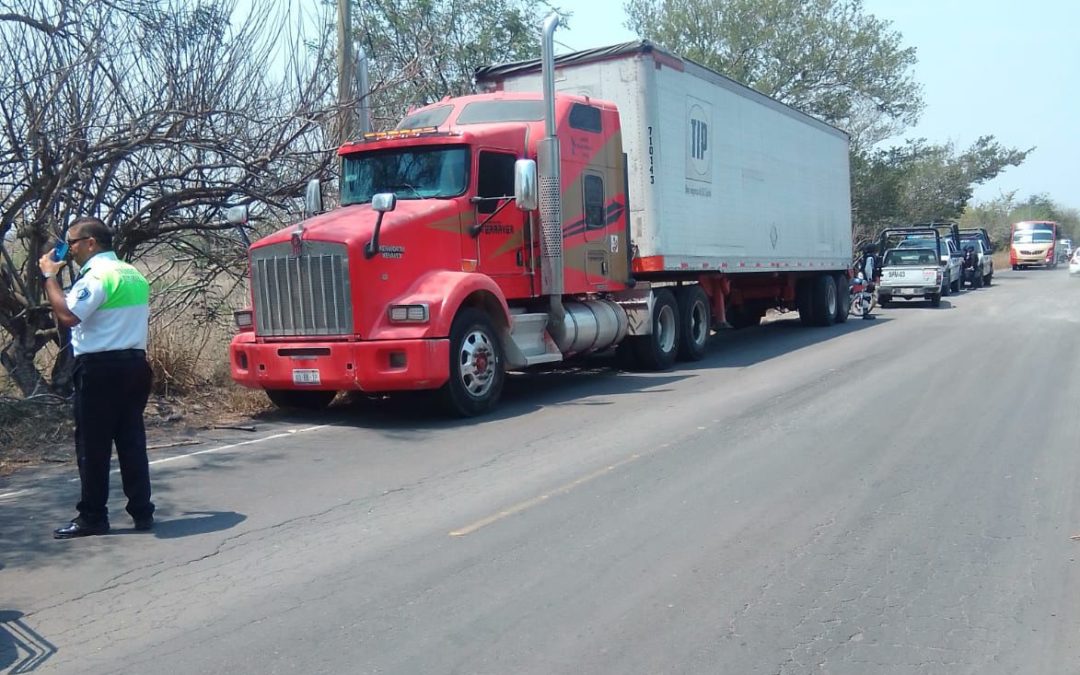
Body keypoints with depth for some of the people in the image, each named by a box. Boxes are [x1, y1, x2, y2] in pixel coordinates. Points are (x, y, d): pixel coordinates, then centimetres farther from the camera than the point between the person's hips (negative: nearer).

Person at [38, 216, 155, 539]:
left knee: (92, 446, 1)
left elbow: (67, 316, -23)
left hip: (100, 369, -8)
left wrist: (49, 277, -14)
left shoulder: (96, 275, -13)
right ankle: (142, 512, 13)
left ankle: (92, 516, 8)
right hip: (134, 364, 8)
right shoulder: (134, 275, 14)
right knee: (132, 442, 10)